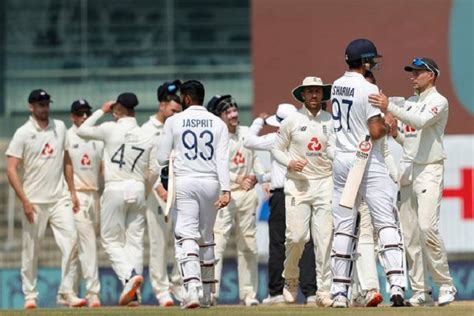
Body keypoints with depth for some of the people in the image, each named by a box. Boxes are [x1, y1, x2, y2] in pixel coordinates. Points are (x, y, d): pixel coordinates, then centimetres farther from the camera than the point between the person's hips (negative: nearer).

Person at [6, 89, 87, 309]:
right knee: (31, 250, 2)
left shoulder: (59, 128, 10)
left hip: (59, 199, 3)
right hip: (34, 202, -3)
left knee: (71, 240, -12)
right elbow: (11, 170, -8)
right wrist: (24, 201, -15)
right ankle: (30, 295, 13)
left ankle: (66, 292, -10)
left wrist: (72, 192, 12)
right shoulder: (23, 133, -4)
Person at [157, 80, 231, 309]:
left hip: (184, 182, -3)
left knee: (186, 237, -8)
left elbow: (162, 159, 1)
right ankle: (206, 293, 19)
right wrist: (226, 190, -10)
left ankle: (192, 287, -28)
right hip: (211, 183, 3)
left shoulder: (174, 121, 0)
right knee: (206, 237, 14)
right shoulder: (218, 124, 6)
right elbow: (222, 159, -4)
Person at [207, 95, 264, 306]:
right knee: (217, 241, -16)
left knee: (248, 243, 9)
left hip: (248, 193, 6)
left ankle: (248, 293, 15)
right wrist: (239, 180, -15)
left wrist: (257, 175, 2)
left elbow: (255, 156, 20)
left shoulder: (246, 133, 12)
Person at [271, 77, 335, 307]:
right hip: (298, 184, -1)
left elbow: (333, 151, -1)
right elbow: (277, 150, 9)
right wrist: (290, 162, -10)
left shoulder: (330, 121, 7)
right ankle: (290, 278, 18)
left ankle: (324, 291, -1)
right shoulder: (292, 121, 3)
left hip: (324, 182, 1)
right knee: (297, 236, -10)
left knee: (324, 237, -5)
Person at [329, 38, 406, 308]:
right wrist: (388, 125, 3)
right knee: (386, 223, -6)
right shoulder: (369, 89, -14)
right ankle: (397, 285, -17)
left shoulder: (337, 86, 9)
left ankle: (339, 291, 5)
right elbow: (376, 131, -17)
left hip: (341, 161, 6)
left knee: (343, 228, 8)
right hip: (368, 162, -6)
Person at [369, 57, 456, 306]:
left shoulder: (439, 102, -6)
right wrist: (394, 133, 1)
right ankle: (420, 291, 5)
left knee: (427, 227, -19)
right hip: (407, 169, 8)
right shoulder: (409, 103, 18)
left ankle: (445, 285, -8)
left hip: (430, 170, -8)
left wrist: (389, 108, -33)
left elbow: (421, 122, -25)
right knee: (409, 232, 2)